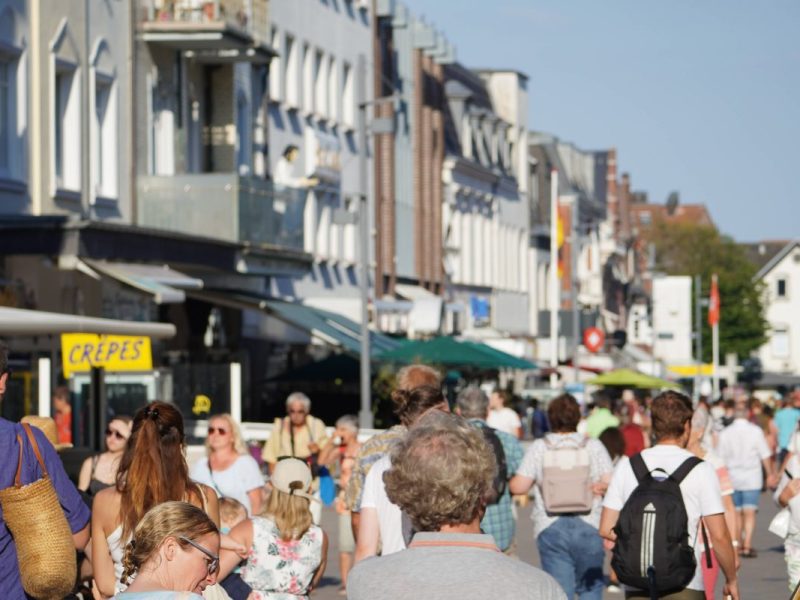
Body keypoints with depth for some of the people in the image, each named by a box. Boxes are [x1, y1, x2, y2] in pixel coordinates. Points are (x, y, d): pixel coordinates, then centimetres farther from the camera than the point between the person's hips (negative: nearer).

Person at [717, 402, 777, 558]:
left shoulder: (725, 433, -1)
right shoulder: (755, 431, -6)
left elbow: (720, 459, 4)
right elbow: (765, 455, -2)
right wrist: (771, 475, 8)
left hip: (732, 478, 2)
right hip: (752, 478, -2)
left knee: (737, 513, 13)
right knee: (750, 513, -3)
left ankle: (738, 546, 19)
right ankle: (747, 546, -15)